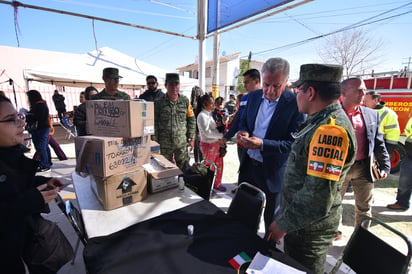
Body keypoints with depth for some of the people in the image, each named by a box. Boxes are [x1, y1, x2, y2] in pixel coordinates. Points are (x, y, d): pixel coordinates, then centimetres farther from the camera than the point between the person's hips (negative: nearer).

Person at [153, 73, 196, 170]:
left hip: (182, 143, 1)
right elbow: (154, 124, -1)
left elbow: (191, 120, 8)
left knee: (184, 169, 8)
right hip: (164, 144, -1)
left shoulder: (185, 101, 2)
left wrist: (191, 138, 5)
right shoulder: (159, 102, -4)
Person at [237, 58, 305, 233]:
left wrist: (262, 144, -30)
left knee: (272, 219, 18)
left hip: (272, 171, -5)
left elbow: (294, 143, -19)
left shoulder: (296, 104, -18)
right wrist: (243, 132, -11)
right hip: (248, 164, 6)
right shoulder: (254, 96, 0)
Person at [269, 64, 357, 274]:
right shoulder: (320, 121, 5)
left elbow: (318, 199, -31)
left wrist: (283, 225, -18)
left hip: (309, 228, -8)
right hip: (300, 220, 9)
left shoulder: (330, 130, -28)